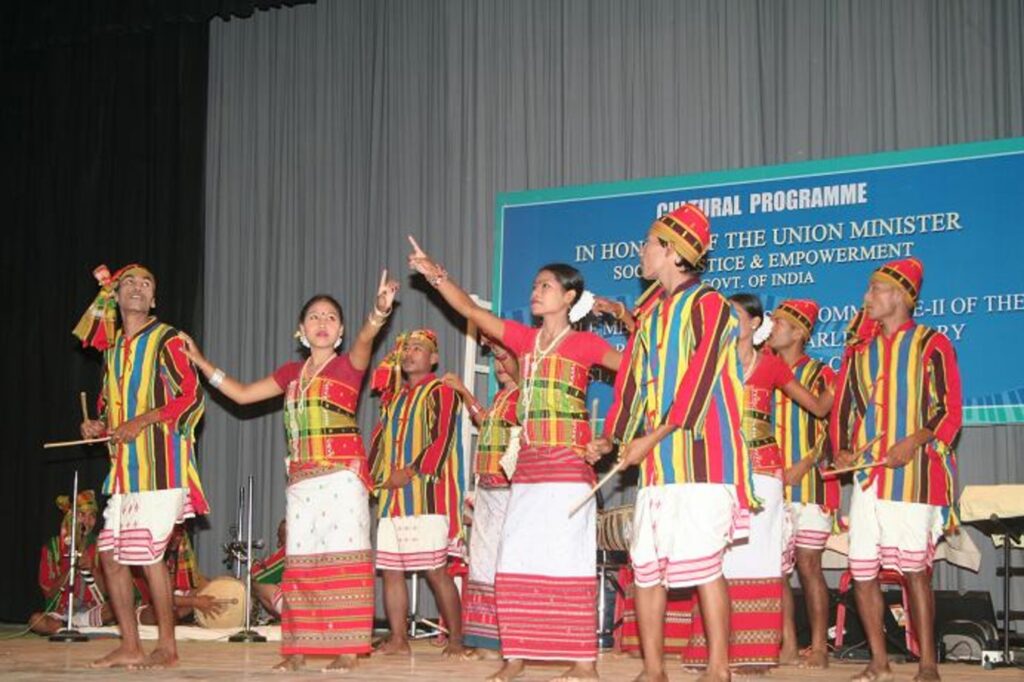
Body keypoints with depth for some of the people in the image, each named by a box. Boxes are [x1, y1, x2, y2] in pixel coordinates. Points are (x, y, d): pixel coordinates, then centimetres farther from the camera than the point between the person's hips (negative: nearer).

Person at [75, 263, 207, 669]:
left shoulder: (167, 340, -2)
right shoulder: (113, 346, 19)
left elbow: (192, 396, -12)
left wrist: (143, 420, -18)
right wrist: (98, 427, 9)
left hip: (159, 464, -7)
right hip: (124, 467, 7)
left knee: (148, 553, -8)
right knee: (110, 553, 6)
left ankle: (167, 647, 4)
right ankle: (130, 646, 16)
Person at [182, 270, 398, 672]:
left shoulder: (349, 365, 1)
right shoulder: (291, 372, 17)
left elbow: (364, 340, -21)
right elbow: (242, 394, 24)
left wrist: (380, 311, -43)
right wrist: (200, 361, 23)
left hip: (343, 473, -5)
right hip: (302, 478, 5)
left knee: (344, 558, -8)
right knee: (301, 561, 4)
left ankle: (348, 650, -7)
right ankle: (298, 648, 8)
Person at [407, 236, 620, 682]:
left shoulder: (584, 343, -2)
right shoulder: (524, 339, 12)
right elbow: (470, 310, 10)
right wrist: (435, 274, 4)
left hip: (569, 462, -6)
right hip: (528, 464, 6)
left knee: (570, 559, -6)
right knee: (516, 560, 3)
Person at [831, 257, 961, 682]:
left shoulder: (931, 344, 3)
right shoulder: (859, 349, 18)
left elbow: (949, 410, -3)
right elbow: (842, 407, 20)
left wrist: (914, 441, -18)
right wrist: (841, 450, 3)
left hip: (911, 472, -5)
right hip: (865, 473, 5)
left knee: (914, 567, -7)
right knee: (862, 570, 3)